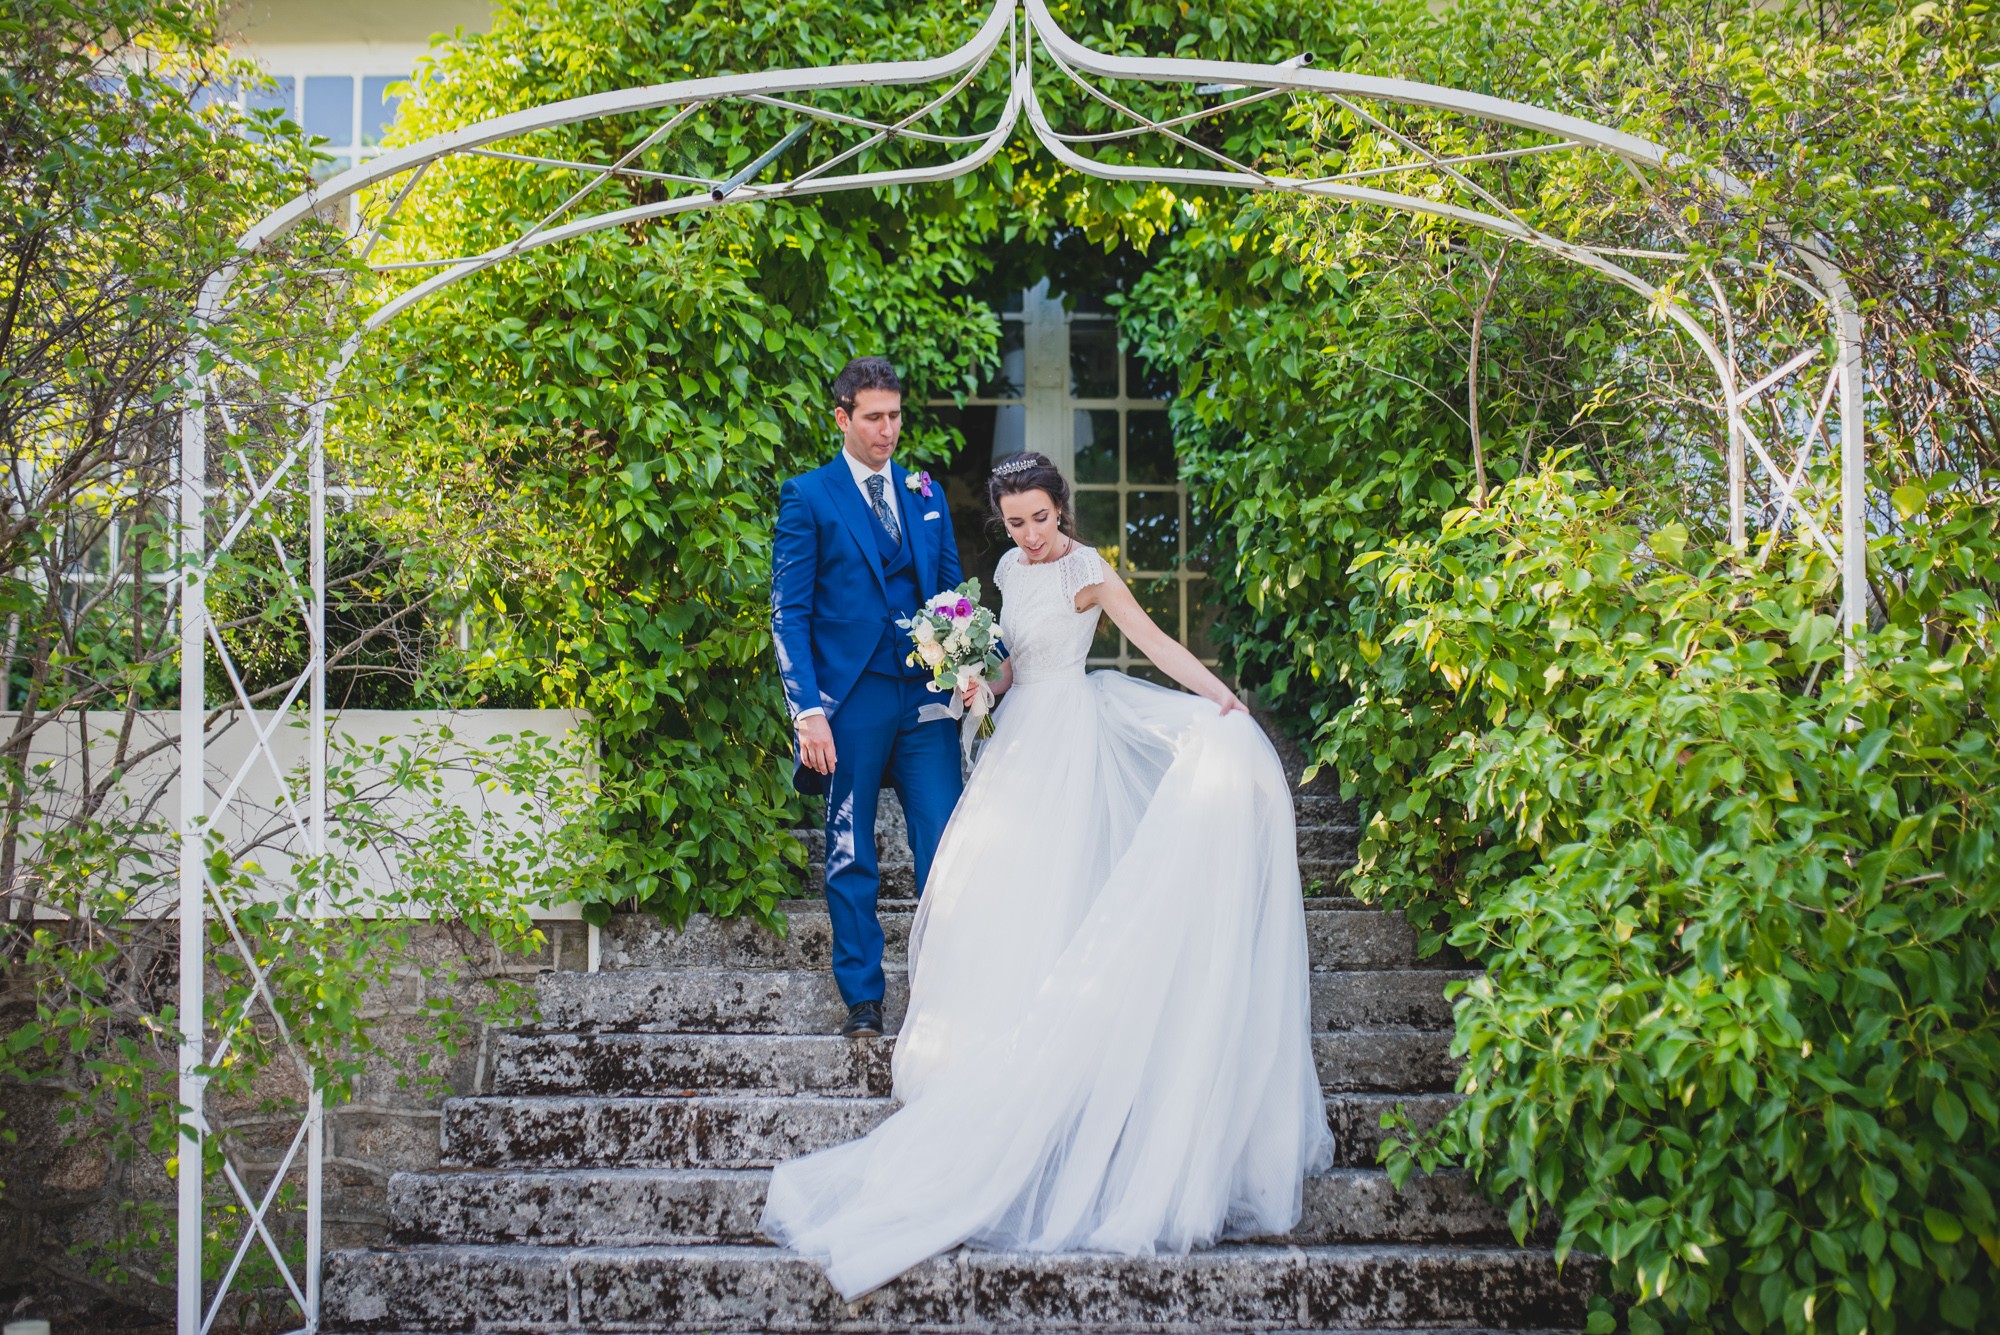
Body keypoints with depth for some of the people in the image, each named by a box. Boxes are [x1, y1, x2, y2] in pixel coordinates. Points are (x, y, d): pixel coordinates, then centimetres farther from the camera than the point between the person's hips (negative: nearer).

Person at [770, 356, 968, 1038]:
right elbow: (788, 613, -3)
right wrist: (808, 711, -12)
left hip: (927, 698, 3)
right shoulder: (808, 496, 1)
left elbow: (953, 593, 18)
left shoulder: (926, 494, 14)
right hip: (851, 700, -3)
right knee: (851, 856, 5)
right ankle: (862, 997, 16)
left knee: (944, 845, -1)